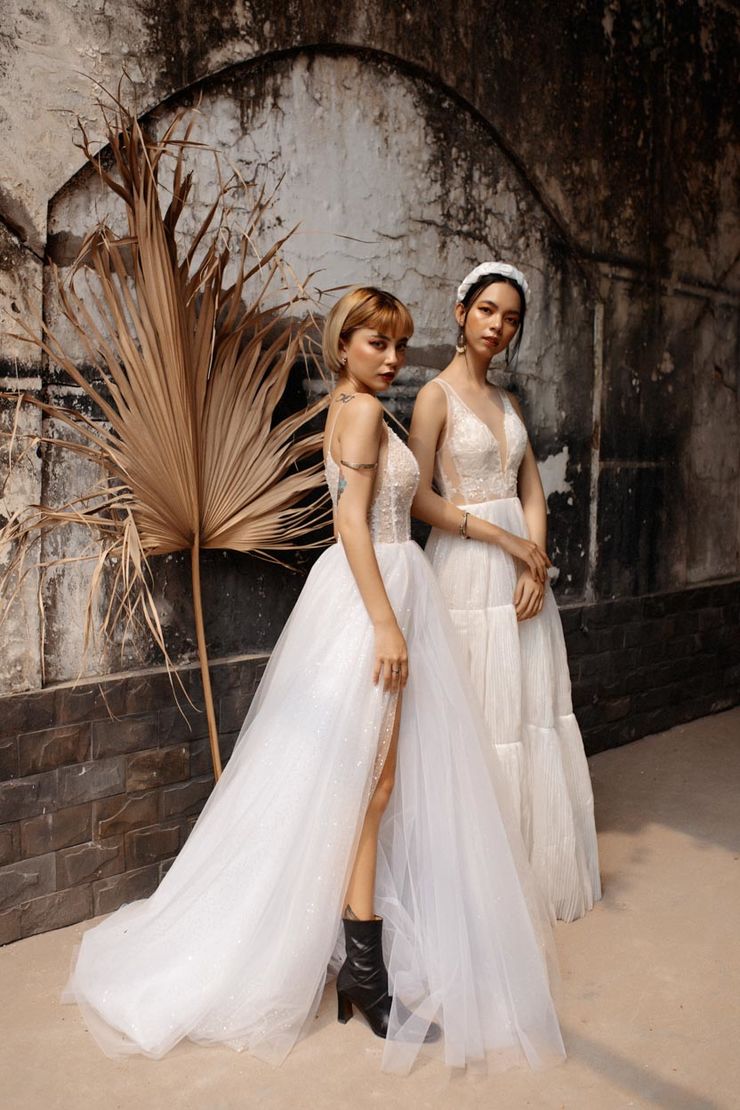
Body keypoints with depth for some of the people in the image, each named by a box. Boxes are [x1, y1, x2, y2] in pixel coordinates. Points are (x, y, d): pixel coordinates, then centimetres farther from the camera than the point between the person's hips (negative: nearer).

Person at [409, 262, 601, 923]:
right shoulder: (437, 396, -6)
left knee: (531, 709, 10)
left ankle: (535, 864, 25)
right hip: (467, 565, -6)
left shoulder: (507, 402, 15)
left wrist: (535, 562, -6)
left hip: (521, 566, 7)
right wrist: (504, 539, -14)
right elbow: (420, 499, -13)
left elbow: (532, 492, 10)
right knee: (481, 714, -1)